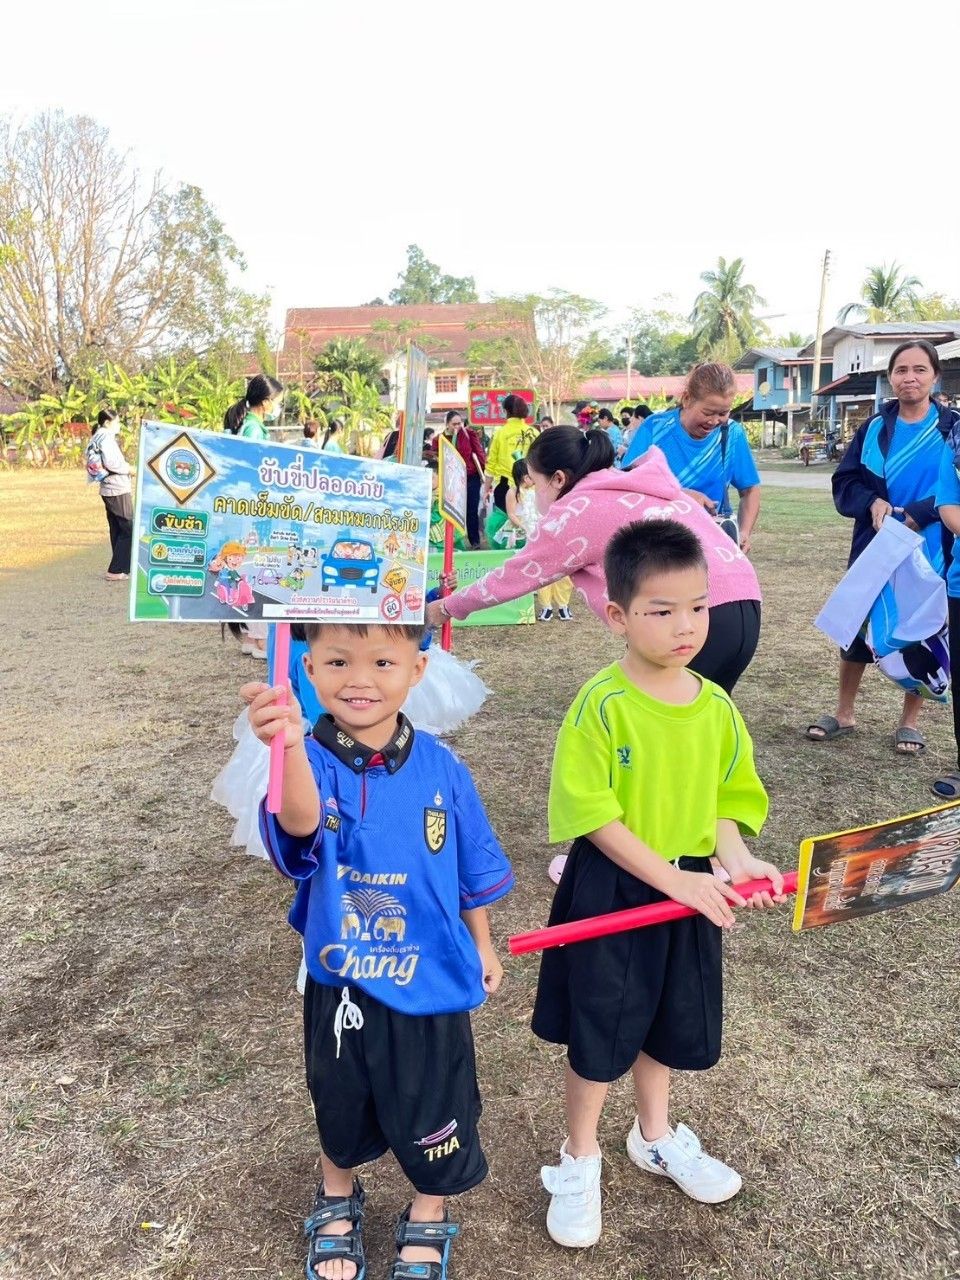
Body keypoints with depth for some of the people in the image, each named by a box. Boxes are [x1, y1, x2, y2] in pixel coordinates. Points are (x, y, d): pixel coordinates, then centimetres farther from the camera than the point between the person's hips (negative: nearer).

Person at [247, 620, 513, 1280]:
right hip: (339, 983, 0)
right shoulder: (313, 760, -21)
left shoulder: (441, 769, -12)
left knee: (431, 1109, 18)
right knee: (339, 1104, 25)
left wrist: (482, 947, 12)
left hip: (429, 979, 1)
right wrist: (291, 747, -65)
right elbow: (299, 825, -45)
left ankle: (428, 1220, 49)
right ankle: (337, 1202, 55)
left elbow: (473, 871, 2)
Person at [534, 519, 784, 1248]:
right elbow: (592, 817, -20)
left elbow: (724, 801, 4)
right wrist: (672, 879, -22)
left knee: (666, 1023, 24)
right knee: (600, 1032, 12)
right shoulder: (601, 706, -21)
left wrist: (736, 860, -14)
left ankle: (656, 1138, 49)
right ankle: (580, 1158, 37)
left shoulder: (719, 709, -4)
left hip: (691, 891, 5)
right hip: (612, 892, -5)